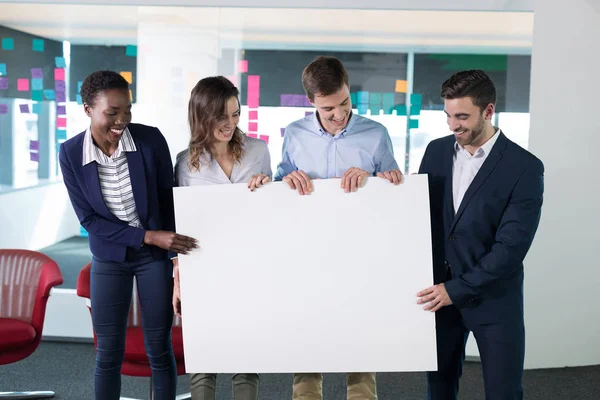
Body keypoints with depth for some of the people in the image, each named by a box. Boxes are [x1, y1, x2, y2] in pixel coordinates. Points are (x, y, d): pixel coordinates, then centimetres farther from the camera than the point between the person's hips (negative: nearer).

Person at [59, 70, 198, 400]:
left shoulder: (151, 139, -14)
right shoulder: (71, 154, -11)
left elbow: (169, 200, -4)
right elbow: (89, 219, -11)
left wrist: (178, 252, -5)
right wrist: (148, 236, -20)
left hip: (156, 255, -1)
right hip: (109, 258, 1)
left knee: (159, 349, 7)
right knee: (108, 352, 9)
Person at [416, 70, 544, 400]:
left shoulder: (524, 167, -13)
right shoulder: (437, 151, 3)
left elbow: (512, 246, -17)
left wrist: (457, 289, -18)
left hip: (493, 300, -4)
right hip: (439, 293, 4)